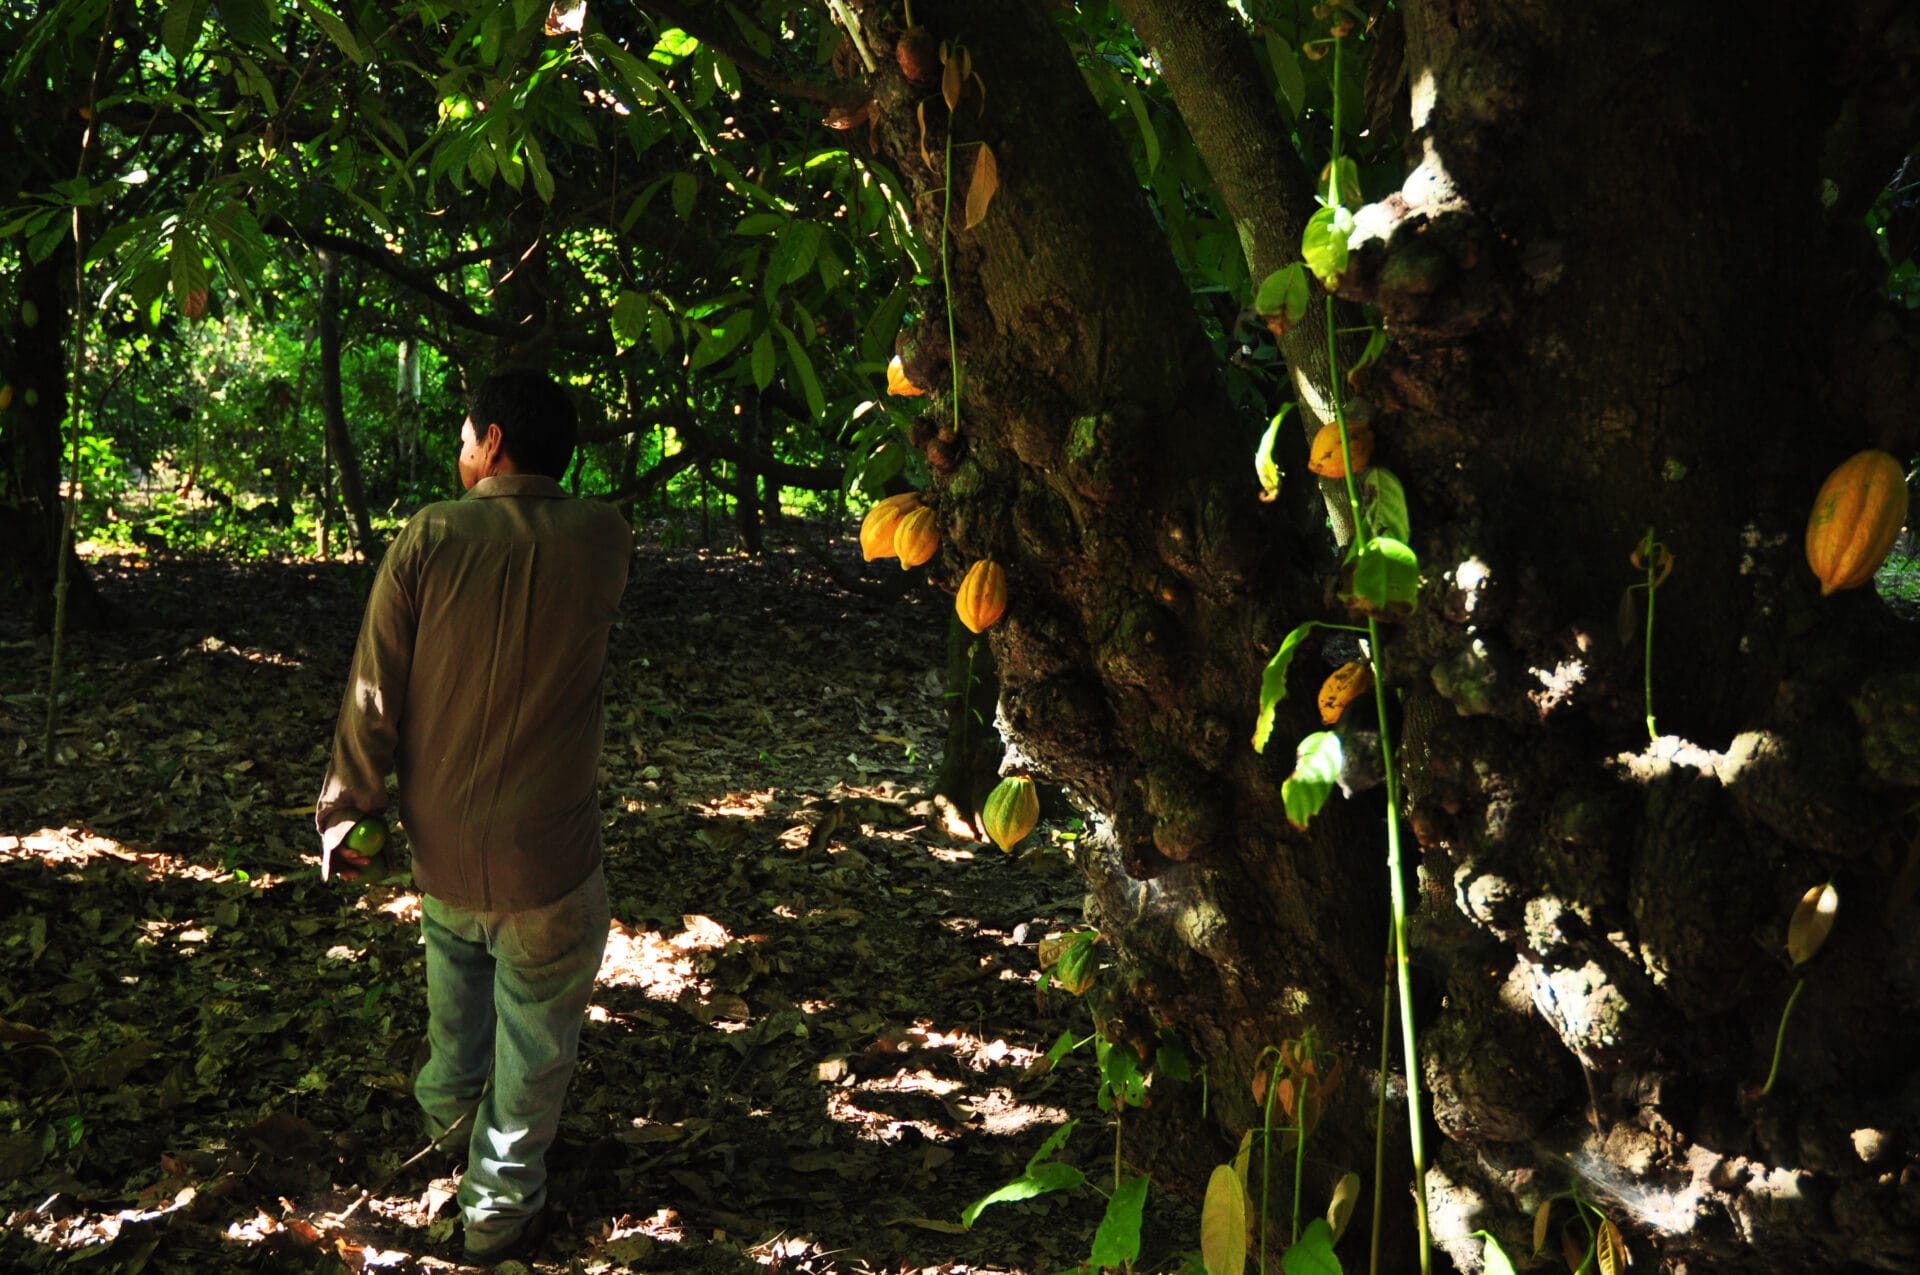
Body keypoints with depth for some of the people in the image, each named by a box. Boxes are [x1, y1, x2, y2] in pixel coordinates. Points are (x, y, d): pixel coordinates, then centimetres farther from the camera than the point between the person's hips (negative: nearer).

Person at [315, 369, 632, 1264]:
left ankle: (446, 1113, 53)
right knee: (535, 1039, 15)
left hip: (442, 845, 2)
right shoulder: (601, 540, -10)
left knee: (458, 987, 29)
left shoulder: (429, 539, -12)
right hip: (549, 855, -2)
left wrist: (344, 806, 3)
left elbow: (374, 693, -9)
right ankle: (498, 1205, 26)